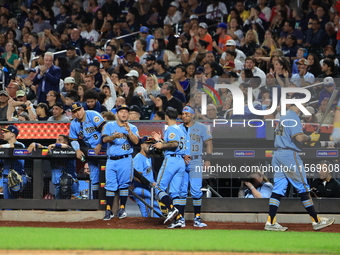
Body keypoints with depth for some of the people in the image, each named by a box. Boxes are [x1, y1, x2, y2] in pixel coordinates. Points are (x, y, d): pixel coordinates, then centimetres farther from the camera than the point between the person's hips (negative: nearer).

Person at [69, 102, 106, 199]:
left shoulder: (92, 115, -11)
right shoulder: (74, 124, 8)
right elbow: (73, 140, 16)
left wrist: (100, 145, -19)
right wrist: (77, 150, -4)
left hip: (103, 148, -6)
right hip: (90, 151, 6)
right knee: (94, 176, 9)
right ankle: (95, 200, 15)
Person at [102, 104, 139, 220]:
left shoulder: (132, 128, 9)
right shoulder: (110, 126, 10)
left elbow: (136, 141, -6)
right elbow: (105, 139, -4)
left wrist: (128, 131, -19)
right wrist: (114, 136, -23)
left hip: (125, 160, -1)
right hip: (111, 160, 1)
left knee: (124, 184, -3)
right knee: (110, 185, -3)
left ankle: (122, 209, 6)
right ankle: (108, 211, 0)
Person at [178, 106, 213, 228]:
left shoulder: (201, 127, 6)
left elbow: (208, 143, 4)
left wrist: (208, 160, -5)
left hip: (195, 162, -2)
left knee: (196, 190, -7)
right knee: (181, 190, 1)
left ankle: (197, 218, -2)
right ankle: (181, 217, 6)